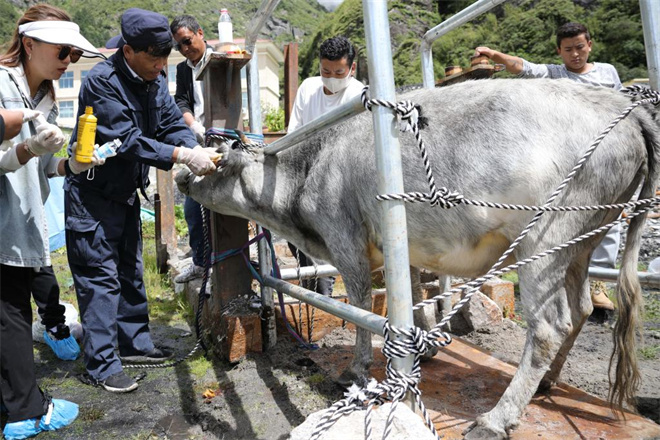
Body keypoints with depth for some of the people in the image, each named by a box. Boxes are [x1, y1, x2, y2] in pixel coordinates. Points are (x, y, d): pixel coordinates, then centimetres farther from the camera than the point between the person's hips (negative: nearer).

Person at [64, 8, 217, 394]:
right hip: (92, 195, -8)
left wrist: (197, 151, -23)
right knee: (100, 276, -3)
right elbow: (127, 141, -28)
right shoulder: (102, 82, -22)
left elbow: (173, 124, -3)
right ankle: (102, 364, 7)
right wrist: (182, 156, -33)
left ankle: (135, 342, 31)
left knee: (130, 271, 16)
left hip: (127, 192, 8)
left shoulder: (154, 80, 2)